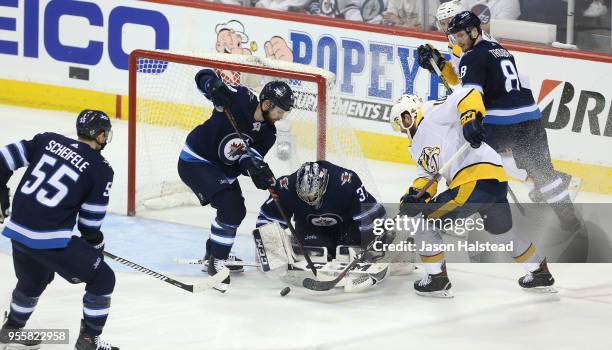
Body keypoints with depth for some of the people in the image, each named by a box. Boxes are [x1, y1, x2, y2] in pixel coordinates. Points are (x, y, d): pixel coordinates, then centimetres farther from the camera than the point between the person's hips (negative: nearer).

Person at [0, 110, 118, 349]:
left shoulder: (49, 140, 8)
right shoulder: (101, 170, -5)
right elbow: (89, 222, -2)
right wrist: (96, 241, 18)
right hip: (50, 240, -6)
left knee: (33, 280, 34)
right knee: (102, 279, 10)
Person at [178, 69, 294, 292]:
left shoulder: (268, 133, -4)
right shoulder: (241, 99, -23)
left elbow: (248, 159, -10)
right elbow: (204, 77, -19)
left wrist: (256, 169, -32)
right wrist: (216, 87, -41)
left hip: (223, 168, 9)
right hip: (195, 162, -9)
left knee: (236, 211, 20)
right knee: (230, 208, -19)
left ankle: (213, 256, 40)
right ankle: (216, 263, -8)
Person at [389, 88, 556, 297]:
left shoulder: (432, 112, 0)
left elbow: (467, 96, -11)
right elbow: (427, 177, 19)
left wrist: (470, 119, -27)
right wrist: (414, 194, 0)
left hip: (476, 178, -11)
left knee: (426, 222, 0)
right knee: (501, 229, 31)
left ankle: (436, 278, 6)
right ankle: (540, 272, 44)